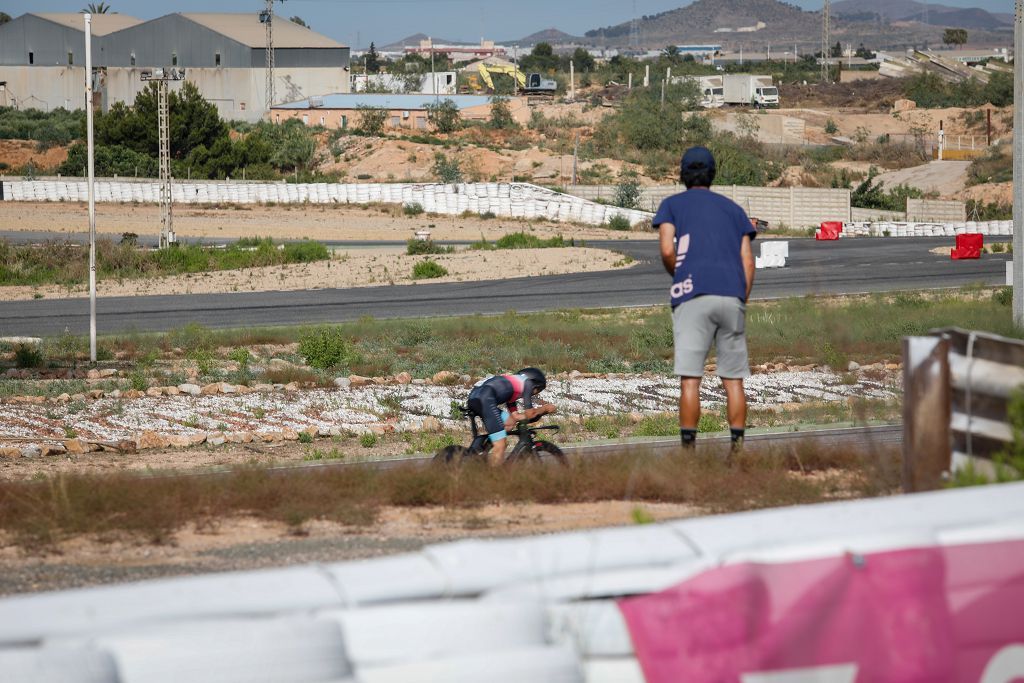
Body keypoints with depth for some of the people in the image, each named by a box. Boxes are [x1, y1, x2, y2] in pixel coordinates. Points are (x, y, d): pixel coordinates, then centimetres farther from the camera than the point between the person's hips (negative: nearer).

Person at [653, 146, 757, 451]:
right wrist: (741, 304, 13)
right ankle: (738, 448, 3)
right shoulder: (732, 208, 21)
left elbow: (667, 251, -4)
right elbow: (748, 261, 12)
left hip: (693, 295, -3)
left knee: (690, 379, -6)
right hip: (732, 296, 3)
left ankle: (688, 449, -12)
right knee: (733, 380, 6)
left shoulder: (672, 205, 12)